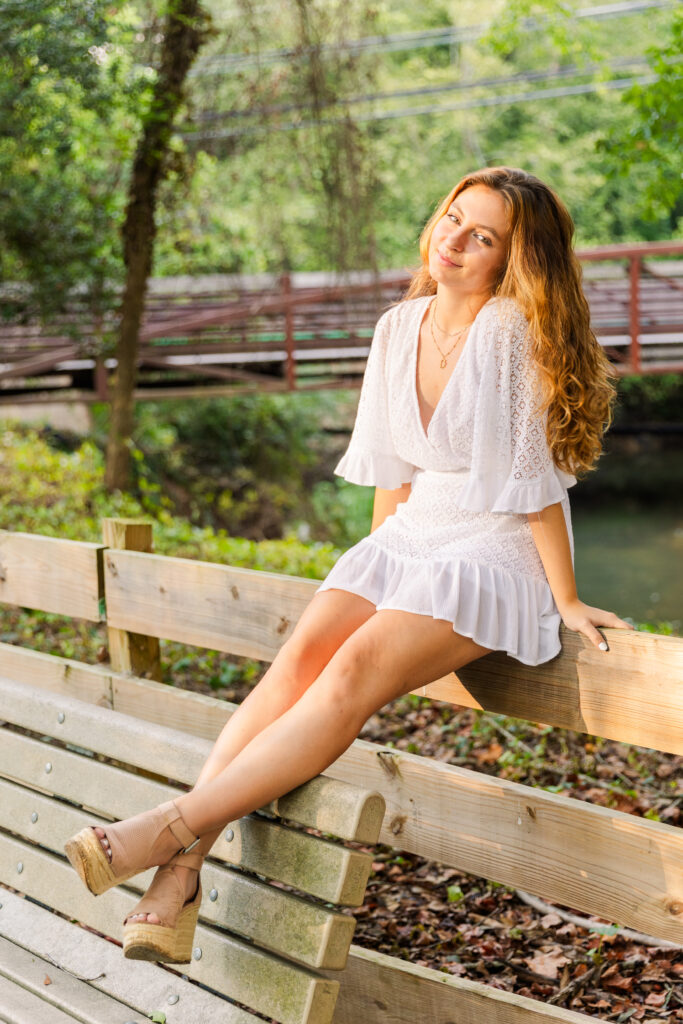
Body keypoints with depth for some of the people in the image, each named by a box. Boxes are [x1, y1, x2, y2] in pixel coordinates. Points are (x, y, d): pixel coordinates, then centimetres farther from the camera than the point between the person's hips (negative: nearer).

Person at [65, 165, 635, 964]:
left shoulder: (509, 329, -15)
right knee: (304, 651, -21)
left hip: (497, 553, -6)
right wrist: (374, 576, 15)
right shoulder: (400, 328, 6)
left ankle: (166, 830, -32)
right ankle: (182, 871, -30)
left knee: (356, 668, -28)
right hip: (411, 538, 6)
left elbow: (532, 475, -14)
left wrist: (565, 600, -10)